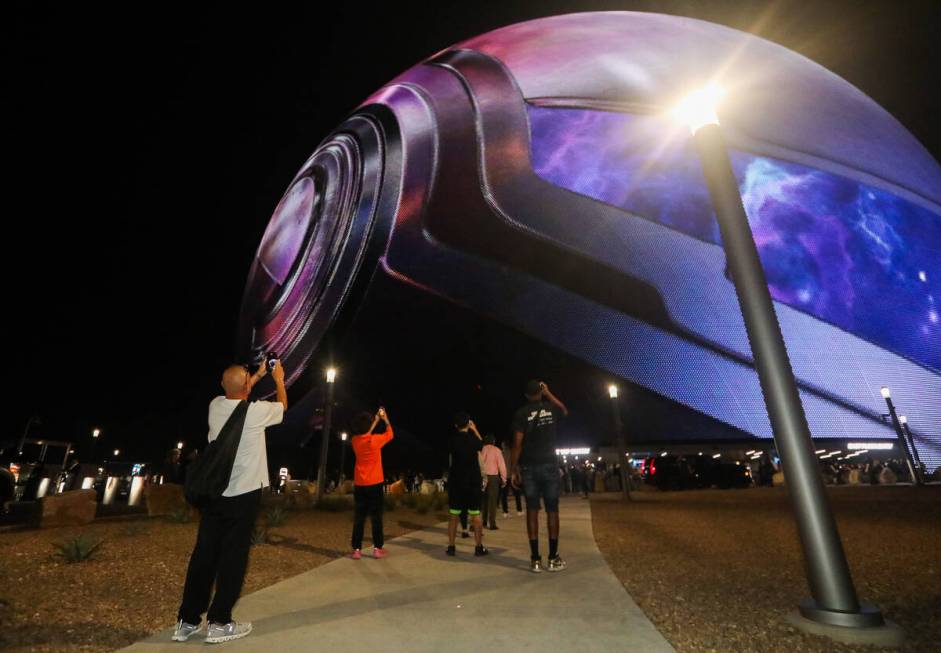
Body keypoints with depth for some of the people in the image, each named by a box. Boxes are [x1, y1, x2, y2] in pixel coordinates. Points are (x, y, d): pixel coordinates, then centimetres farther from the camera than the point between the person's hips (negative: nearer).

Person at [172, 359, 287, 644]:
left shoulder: (215, 405, -1)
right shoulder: (256, 411, -16)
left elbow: (236, 396, 23)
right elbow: (282, 406, 6)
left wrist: (259, 375, 32)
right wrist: (278, 379, 22)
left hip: (213, 491, 6)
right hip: (243, 494, -5)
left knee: (204, 554, 13)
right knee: (233, 558, 6)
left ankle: (187, 620, 23)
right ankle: (219, 622, 15)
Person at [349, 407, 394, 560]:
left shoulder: (355, 441, -1)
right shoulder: (375, 440, -13)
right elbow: (389, 434, 7)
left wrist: (376, 421, 25)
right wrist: (385, 419, 18)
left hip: (359, 485, 4)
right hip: (375, 484, -4)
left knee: (359, 518, 8)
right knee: (376, 518, 6)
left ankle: (357, 550, 11)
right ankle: (377, 548, 12)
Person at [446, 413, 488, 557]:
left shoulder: (452, 439, -4)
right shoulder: (473, 438, -7)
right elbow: (481, 444, 16)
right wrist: (475, 430, 25)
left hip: (455, 481, 1)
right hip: (473, 481, -1)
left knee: (453, 514, 8)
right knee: (475, 514, 5)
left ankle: (451, 547, 10)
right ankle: (479, 547, 8)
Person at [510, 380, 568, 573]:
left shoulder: (521, 413, -3)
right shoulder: (551, 408, 3)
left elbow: (517, 443, -8)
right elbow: (565, 411, 28)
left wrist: (514, 469, -2)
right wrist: (549, 394, 24)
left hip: (529, 467, 0)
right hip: (549, 465, 1)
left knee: (532, 511, 3)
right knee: (552, 510, 7)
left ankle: (535, 559, 6)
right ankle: (553, 558, 12)